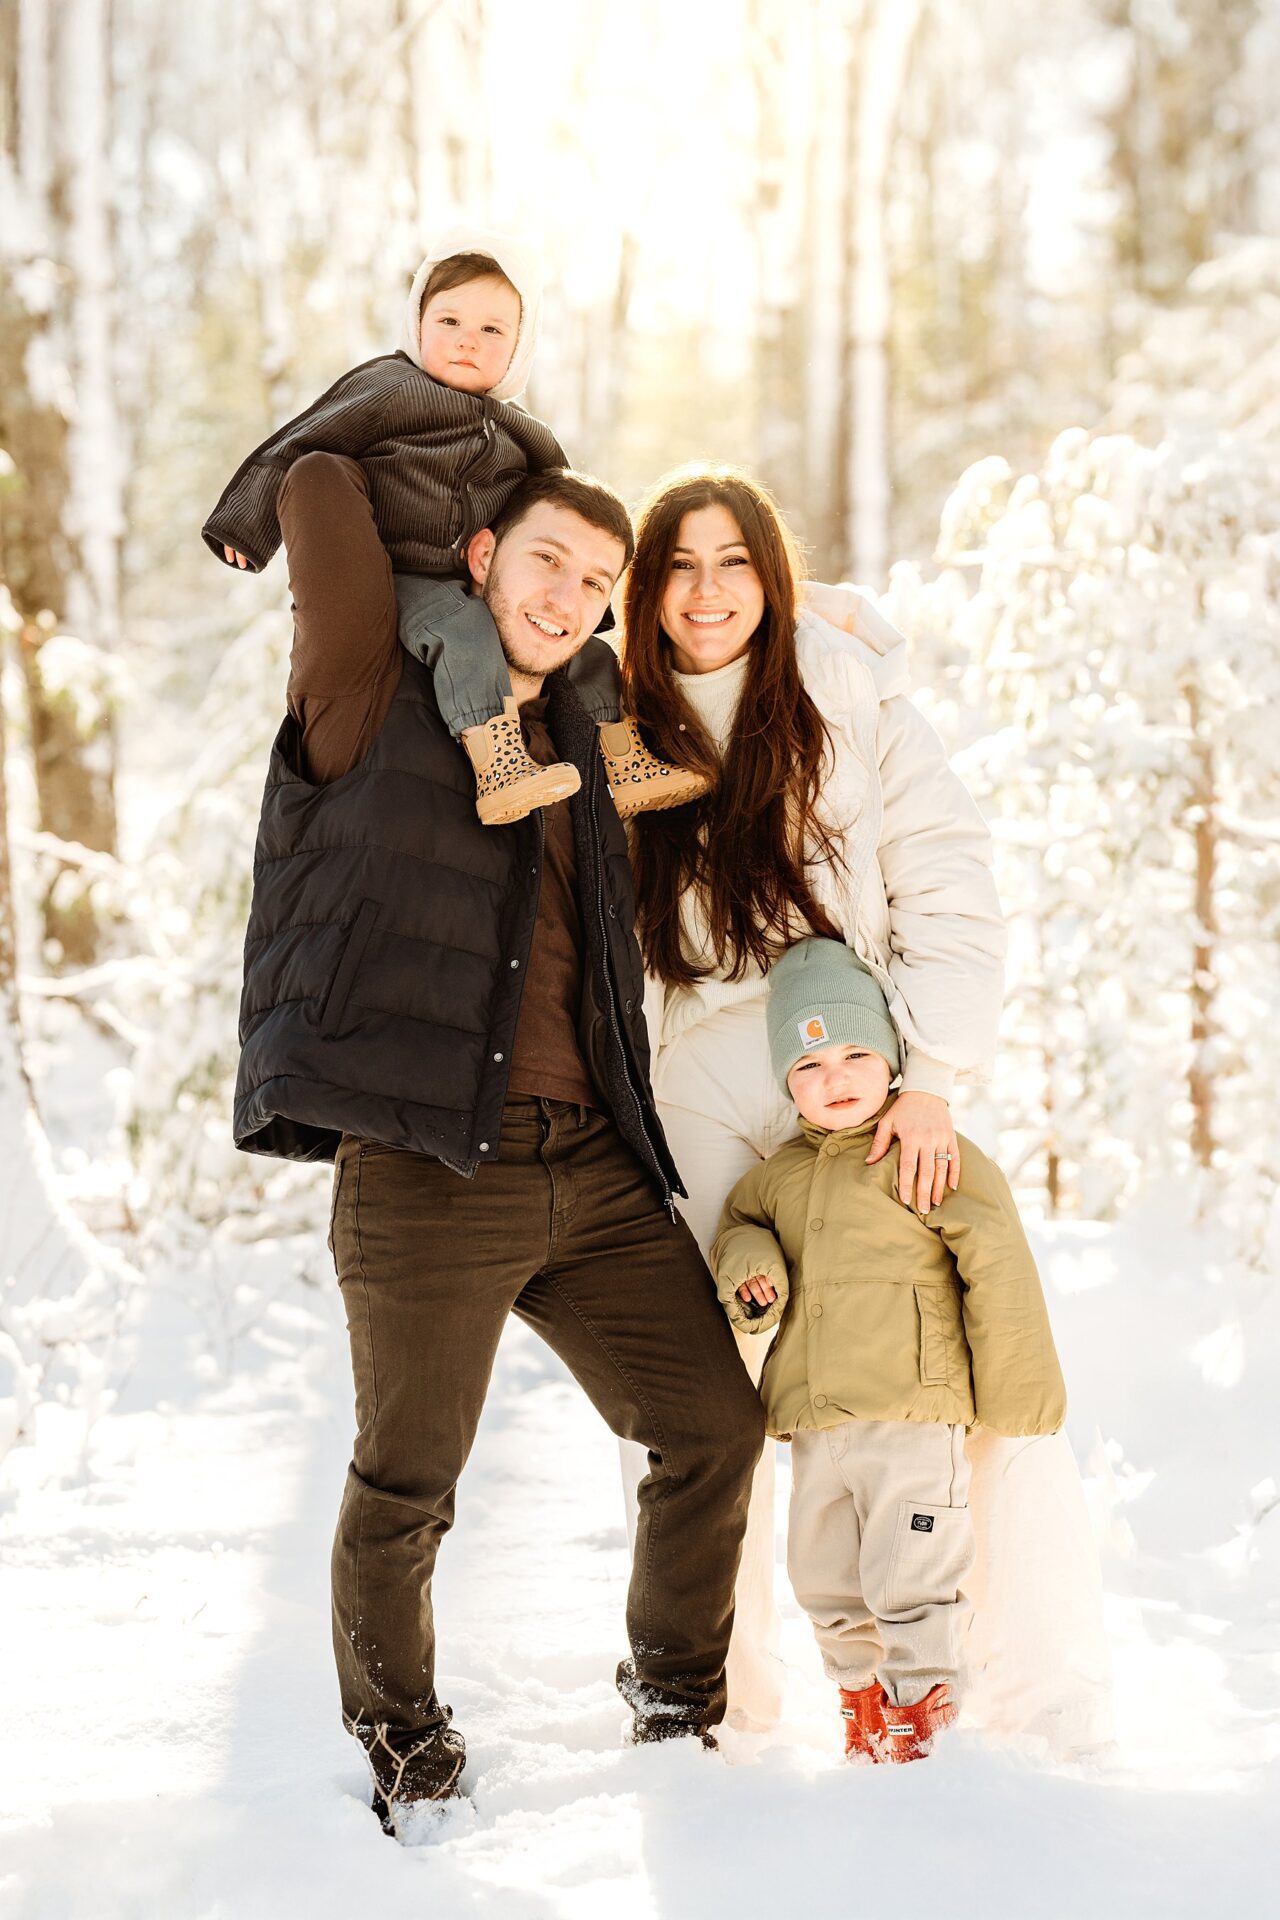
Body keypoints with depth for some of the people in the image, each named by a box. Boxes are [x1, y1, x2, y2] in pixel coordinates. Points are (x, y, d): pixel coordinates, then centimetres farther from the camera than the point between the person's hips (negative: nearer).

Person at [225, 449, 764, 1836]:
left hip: (593, 1174, 6)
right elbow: (317, 485, -10)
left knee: (715, 1425, 8)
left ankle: (679, 1709, 29)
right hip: (425, 1176, -6)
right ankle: (399, 1744, 27)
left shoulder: (578, 747, 18)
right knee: (403, 1493, 4)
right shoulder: (374, 705, -1)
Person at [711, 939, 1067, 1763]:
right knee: (826, 1584, 15)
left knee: (910, 1580, -7)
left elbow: (1000, 1265, -7)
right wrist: (747, 1265, 6)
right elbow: (739, 1221, 32)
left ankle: (923, 1707, 9)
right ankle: (864, 1704, 33)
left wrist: (1015, 1397, -6)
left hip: (912, 1421, -6)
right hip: (814, 1427, 7)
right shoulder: (778, 1176, 13)